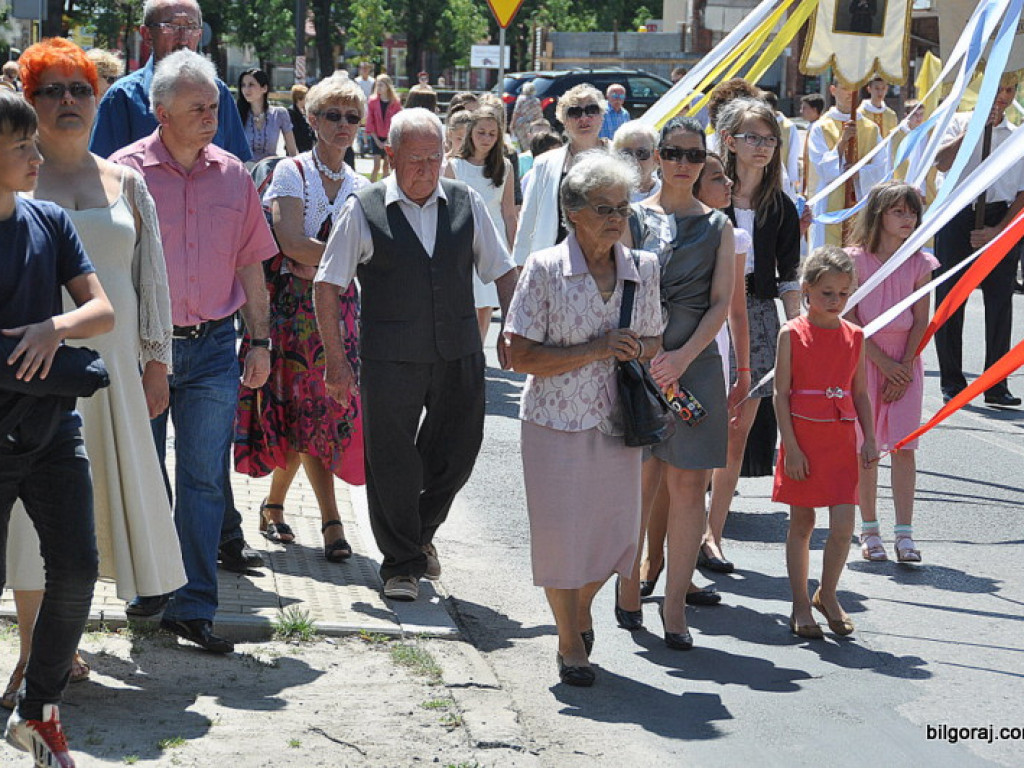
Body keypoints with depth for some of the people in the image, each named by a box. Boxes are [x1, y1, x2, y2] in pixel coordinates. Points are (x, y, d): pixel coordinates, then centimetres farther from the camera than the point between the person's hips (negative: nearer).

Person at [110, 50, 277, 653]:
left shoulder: (233, 175, 7)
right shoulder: (127, 171, -3)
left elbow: (250, 263, 13)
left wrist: (260, 341, 9)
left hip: (213, 347, 2)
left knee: (205, 481, -1)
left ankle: (193, 607, 3)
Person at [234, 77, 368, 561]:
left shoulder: (361, 186, 14)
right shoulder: (292, 173, -2)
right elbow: (291, 243, -14)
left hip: (341, 305, 4)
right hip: (295, 304, -4)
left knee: (306, 412, -1)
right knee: (310, 411, -6)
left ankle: (274, 505, 14)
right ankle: (330, 520, -1)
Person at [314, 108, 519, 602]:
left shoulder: (466, 203, 6)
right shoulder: (363, 210, -3)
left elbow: (502, 271, 14)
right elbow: (327, 287, -1)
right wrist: (336, 358, -5)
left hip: (459, 356, 3)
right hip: (390, 358, -3)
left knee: (457, 454, 10)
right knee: (392, 463, 2)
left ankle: (420, 532, 37)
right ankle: (401, 565, 19)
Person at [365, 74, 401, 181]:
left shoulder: (395, 103, -4)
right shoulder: (372, 102, -4)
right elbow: (369, 122, -2)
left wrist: (389, 140, -9)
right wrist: (377, 140, -7)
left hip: (390, 139, 1)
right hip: (376, 138, -1)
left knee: (386, 166, 8)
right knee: (377, 165, -9)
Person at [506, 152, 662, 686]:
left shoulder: (642, 268, 3)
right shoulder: (545, 270, -10)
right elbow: (521, 357, -13)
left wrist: (635, 350, -10)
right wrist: (596, 350, -21)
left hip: (617, 420, 4)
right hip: (557, 421, -4)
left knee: (616, 531, 9)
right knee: (561, 532, 3)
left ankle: (581, 607, 42)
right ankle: (570, 643, 24)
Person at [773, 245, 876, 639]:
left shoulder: (854, 336, 7)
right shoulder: (792, 334, -4)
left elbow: (860, 394, 12)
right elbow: (781, 394, -6)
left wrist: (869, 440, 5)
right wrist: (791, 446, -11)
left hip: (841, 440, 3)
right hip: (803, 439, -3)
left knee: (843, 525, -5)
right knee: (801, 523, 6)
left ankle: (827, 595, 16)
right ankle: (800, 604, 17)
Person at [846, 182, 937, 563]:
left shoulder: (919, 263, 3)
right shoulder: (856, 259, -4)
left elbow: (921, 321, 2)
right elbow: (850, 319, -6)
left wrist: (904, 367, -7)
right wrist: (884, 363, -10)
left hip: (905, 363, 1)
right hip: (864, 358, -1)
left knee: (903, 446, -4)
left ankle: (904, 533, -3)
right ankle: (869, 529, 12)